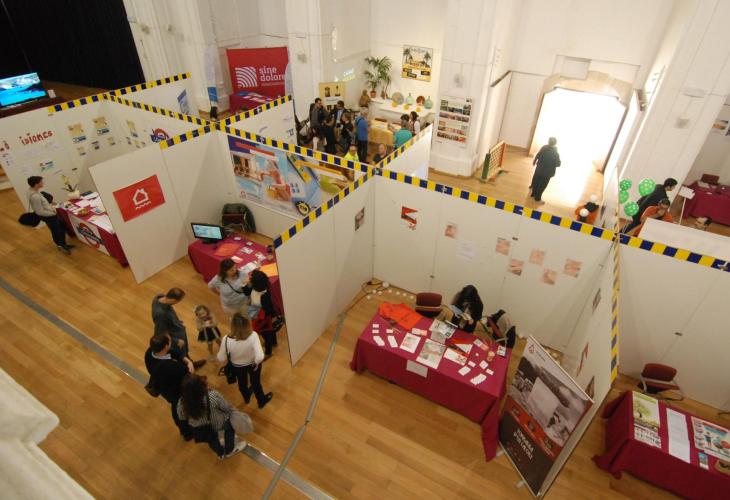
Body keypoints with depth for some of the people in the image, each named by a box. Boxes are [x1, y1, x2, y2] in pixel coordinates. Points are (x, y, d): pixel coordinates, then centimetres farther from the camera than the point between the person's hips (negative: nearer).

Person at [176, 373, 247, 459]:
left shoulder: (182, 402, -29)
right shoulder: (213, 396, -37)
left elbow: (181, 417, -6)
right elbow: (227, 408, -18)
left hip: (198, 431, 3)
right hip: (216, 425, -3)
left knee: (211, 438, 33)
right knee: (230, 421, 28)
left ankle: (221, 453, 61)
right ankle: (229, 450, 44)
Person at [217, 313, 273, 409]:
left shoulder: (227, 339, -35)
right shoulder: (253, 336, -37)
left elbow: (221, 359, -20)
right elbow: (260, 357, -41)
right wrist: (257, 362, -18)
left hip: (237, 366, 1)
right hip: (252, 364, -1)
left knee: (242, 383, 34)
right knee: (256, 383, 30)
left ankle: (247, 398, 65)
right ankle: (262, 401, 57)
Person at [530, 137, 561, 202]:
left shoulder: (544, 147, -14)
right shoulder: (555, 153, -28)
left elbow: (537, 155, 0)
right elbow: (558, 164, -19)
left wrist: (534, 161, 18)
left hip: (539, 168, 5)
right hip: (547, 172, -4)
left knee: (535, 182, 22)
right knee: (542, 185, 13)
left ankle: (533, 194, 41)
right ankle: (537, 198, 26)